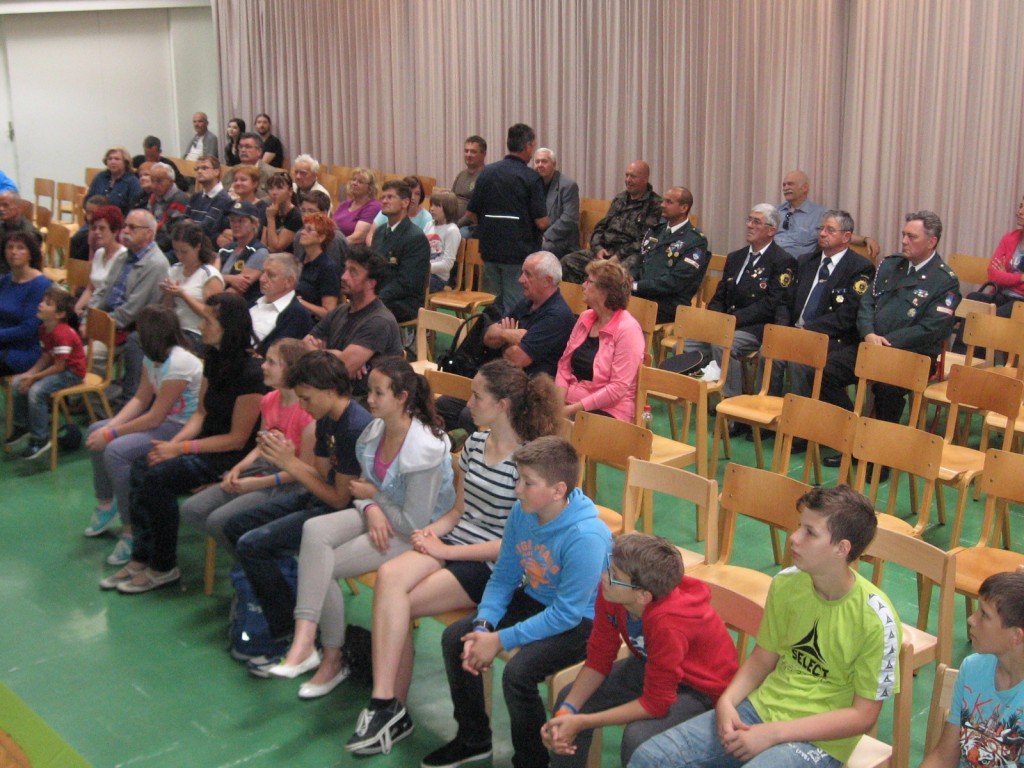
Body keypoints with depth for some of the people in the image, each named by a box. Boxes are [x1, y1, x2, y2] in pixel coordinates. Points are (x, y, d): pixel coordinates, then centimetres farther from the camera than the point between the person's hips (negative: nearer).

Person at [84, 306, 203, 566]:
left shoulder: (178, 363, -26)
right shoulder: (152, 358, 4)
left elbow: (154, 418, -24)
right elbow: (140, 399, 4)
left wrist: (111, 434, -17)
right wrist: (109, 427, -9)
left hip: (182, 428, -11)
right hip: (162, 418, 11)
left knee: (116, 452, -25)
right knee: (96, 431, 12)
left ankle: (131, 532, -13)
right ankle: (105, 506, 25)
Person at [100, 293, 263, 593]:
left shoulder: (250, 373, -20)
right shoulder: (213, 360, 7)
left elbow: (237, 438, -18)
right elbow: (201, 412, 13)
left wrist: (181, 448, -18)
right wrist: (173, 443, -5)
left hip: (234, 455, -9)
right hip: (208, 441, 9)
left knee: (159, 476, -22)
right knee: (140, 467, -11)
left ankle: (164, 568, -6)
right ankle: (141, 558, -7)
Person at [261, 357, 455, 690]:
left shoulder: (425, 448, -24)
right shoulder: (375, 430, 0)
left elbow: (414, 523, -23)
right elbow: (366, 485, 10)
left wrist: (373, 496, -10)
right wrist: (371, 509, -14)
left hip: (416, 534, -7)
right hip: (379, 515, 7)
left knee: (324, 565, -18)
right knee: (314, 529, -22)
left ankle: (332, 658, 3)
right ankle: (304, 642, -28)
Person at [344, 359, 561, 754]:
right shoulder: (475, 443, 10)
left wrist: (447, 550, -14)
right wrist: (433, 530, -4)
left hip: (492, 565, -7)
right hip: (453, 545, 7)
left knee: (394, 604, -21)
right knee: (389, 576, -23)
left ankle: (389, 707, -4)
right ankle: (390, 707, -18)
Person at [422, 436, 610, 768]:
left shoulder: (586, 537, -31)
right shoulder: (522, 512, -9)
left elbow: (566, 614, -27)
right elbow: (503, 577, 1)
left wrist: (500, 640, -24)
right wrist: (483, 626, -17)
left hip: (580, 621, -8)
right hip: (532, 600, 8)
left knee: (518, 672, -29)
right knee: (454, 639, 0)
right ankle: (473, 740, 20)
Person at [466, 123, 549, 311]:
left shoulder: (486, 172, 5)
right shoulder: (531, 178, -11)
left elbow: (470, 214, 8)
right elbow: (541, 223, -13)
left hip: (490, 250, 5)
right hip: (519, 253, -5)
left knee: (494, 307, 16)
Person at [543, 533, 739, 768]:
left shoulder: (667, 624, -40)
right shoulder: (610, 592, -21)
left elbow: (655, 704, -29)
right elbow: (598, 660, -7)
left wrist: (582, 722, -25)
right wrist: (566, 711, -20)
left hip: (702, 687, -7)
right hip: (651, 666, 7)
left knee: (638, 738, -30)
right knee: (568, 698, -1)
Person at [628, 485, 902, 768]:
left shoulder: (875, 620, -18)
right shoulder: (786, 584, -3)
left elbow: (862, 716, -13)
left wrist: (772, 733, -18)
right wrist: (726, 701, -10)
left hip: (820, 740, -5)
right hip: (762, 706, 5)